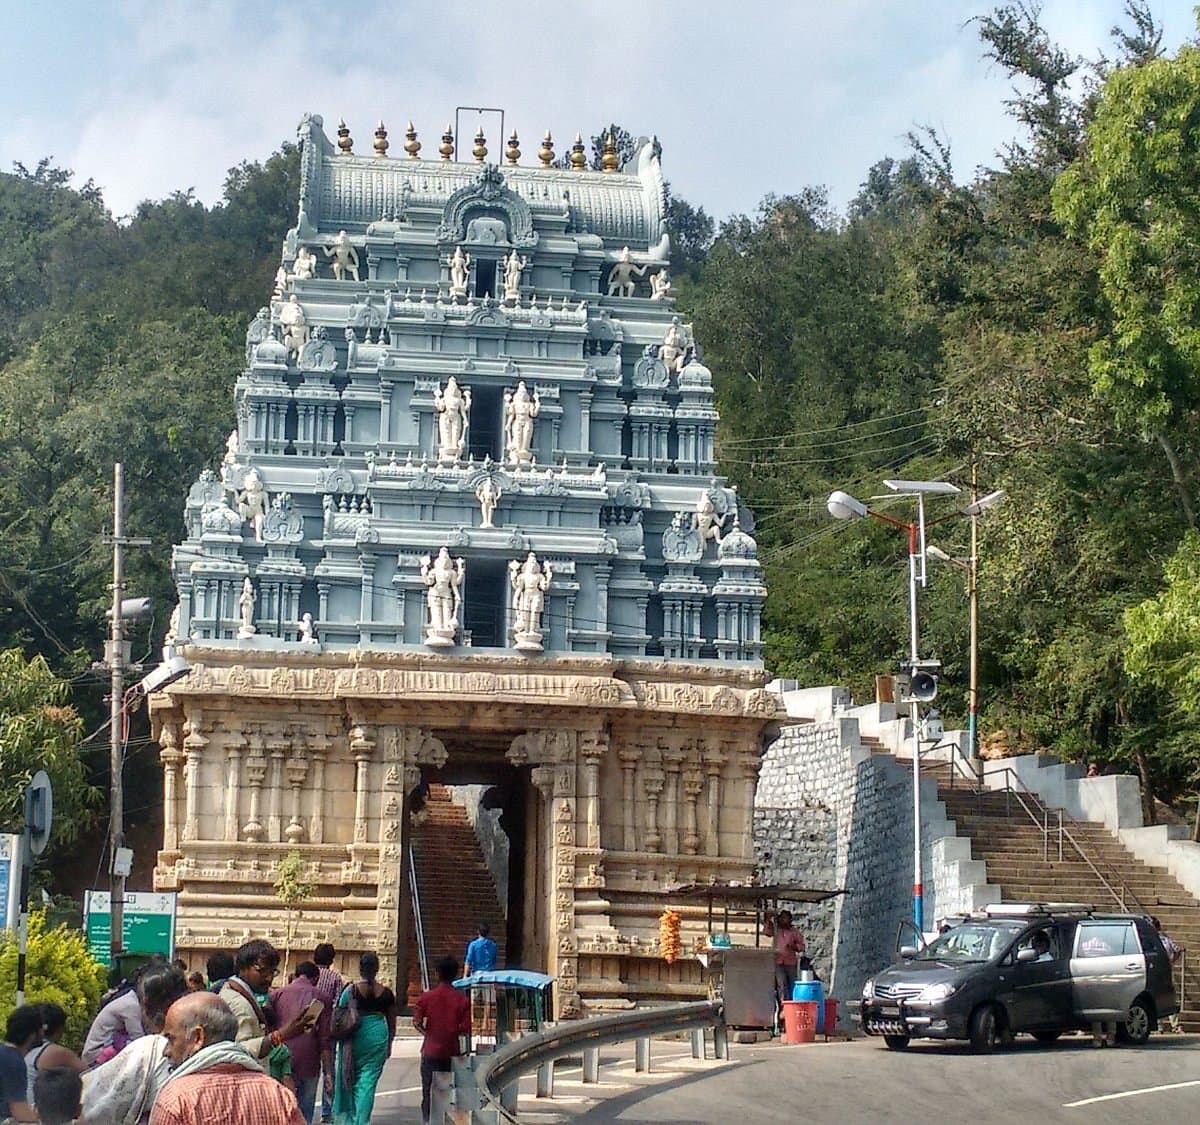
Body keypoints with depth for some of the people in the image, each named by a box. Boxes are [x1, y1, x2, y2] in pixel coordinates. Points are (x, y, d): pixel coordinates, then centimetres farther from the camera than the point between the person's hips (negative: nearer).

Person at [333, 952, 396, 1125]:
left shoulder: (350, 990, -6)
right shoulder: (386, 993, 1)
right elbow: (392, 1022, 9)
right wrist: (389, 1043, 20)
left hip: (354, 1037, -1)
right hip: (378, 1037, 1)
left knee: (348, 1077, 15)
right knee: (368, 1081, 4)